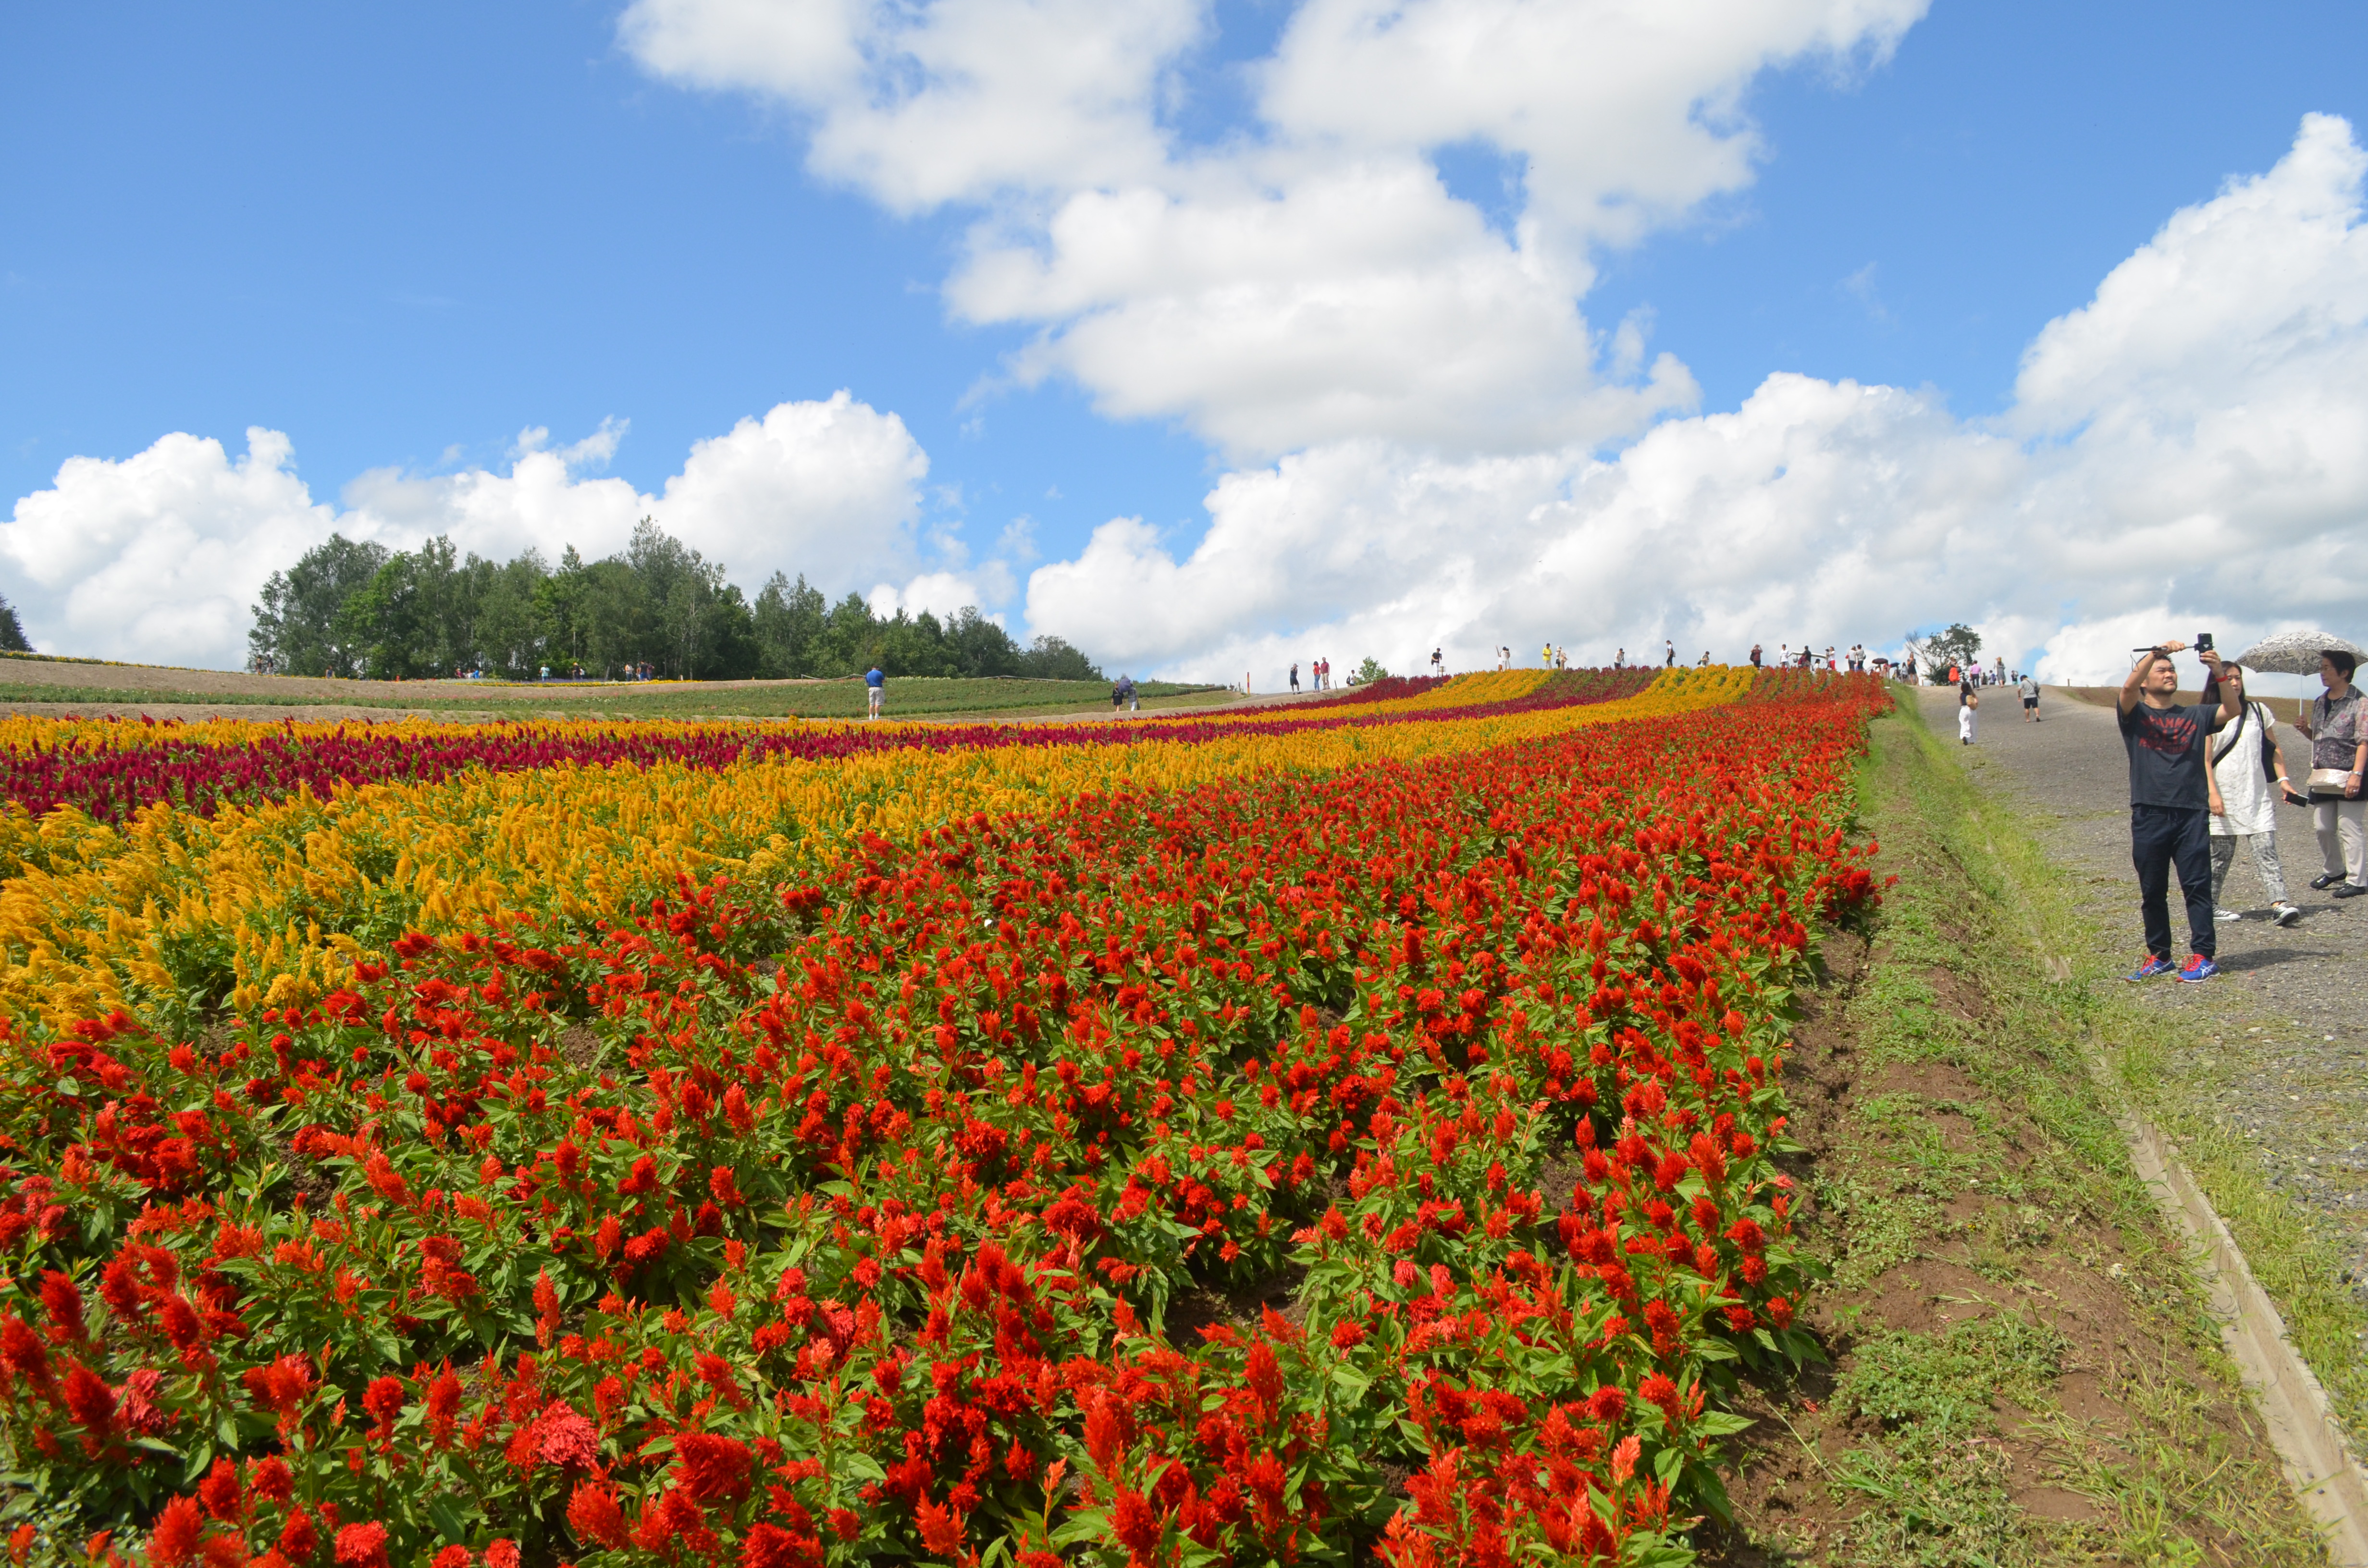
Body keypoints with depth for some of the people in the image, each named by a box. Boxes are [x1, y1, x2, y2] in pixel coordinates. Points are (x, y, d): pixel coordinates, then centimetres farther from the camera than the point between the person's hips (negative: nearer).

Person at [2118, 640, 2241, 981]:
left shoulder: (2196, 715, 16)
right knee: (2152, 891, 5)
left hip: (2192, 812, 1)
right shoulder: (2135, 714, 9)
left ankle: (2203, 956, -2)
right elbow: (2129, 687, -11)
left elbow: (2232, 710, -1)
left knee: (2197, 886, -4)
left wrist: (2220, 672, -13)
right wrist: (2156, 651, -18)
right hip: (2149, 814, -1)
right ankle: (2159, 956, 15)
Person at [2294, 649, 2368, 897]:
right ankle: (2333, 871, 27)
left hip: (2347, 776, -7)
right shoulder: (2319, 703, 14)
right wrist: (2305, 729, 3)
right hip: (2323, 776, 7)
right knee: (2323, 827, 10)